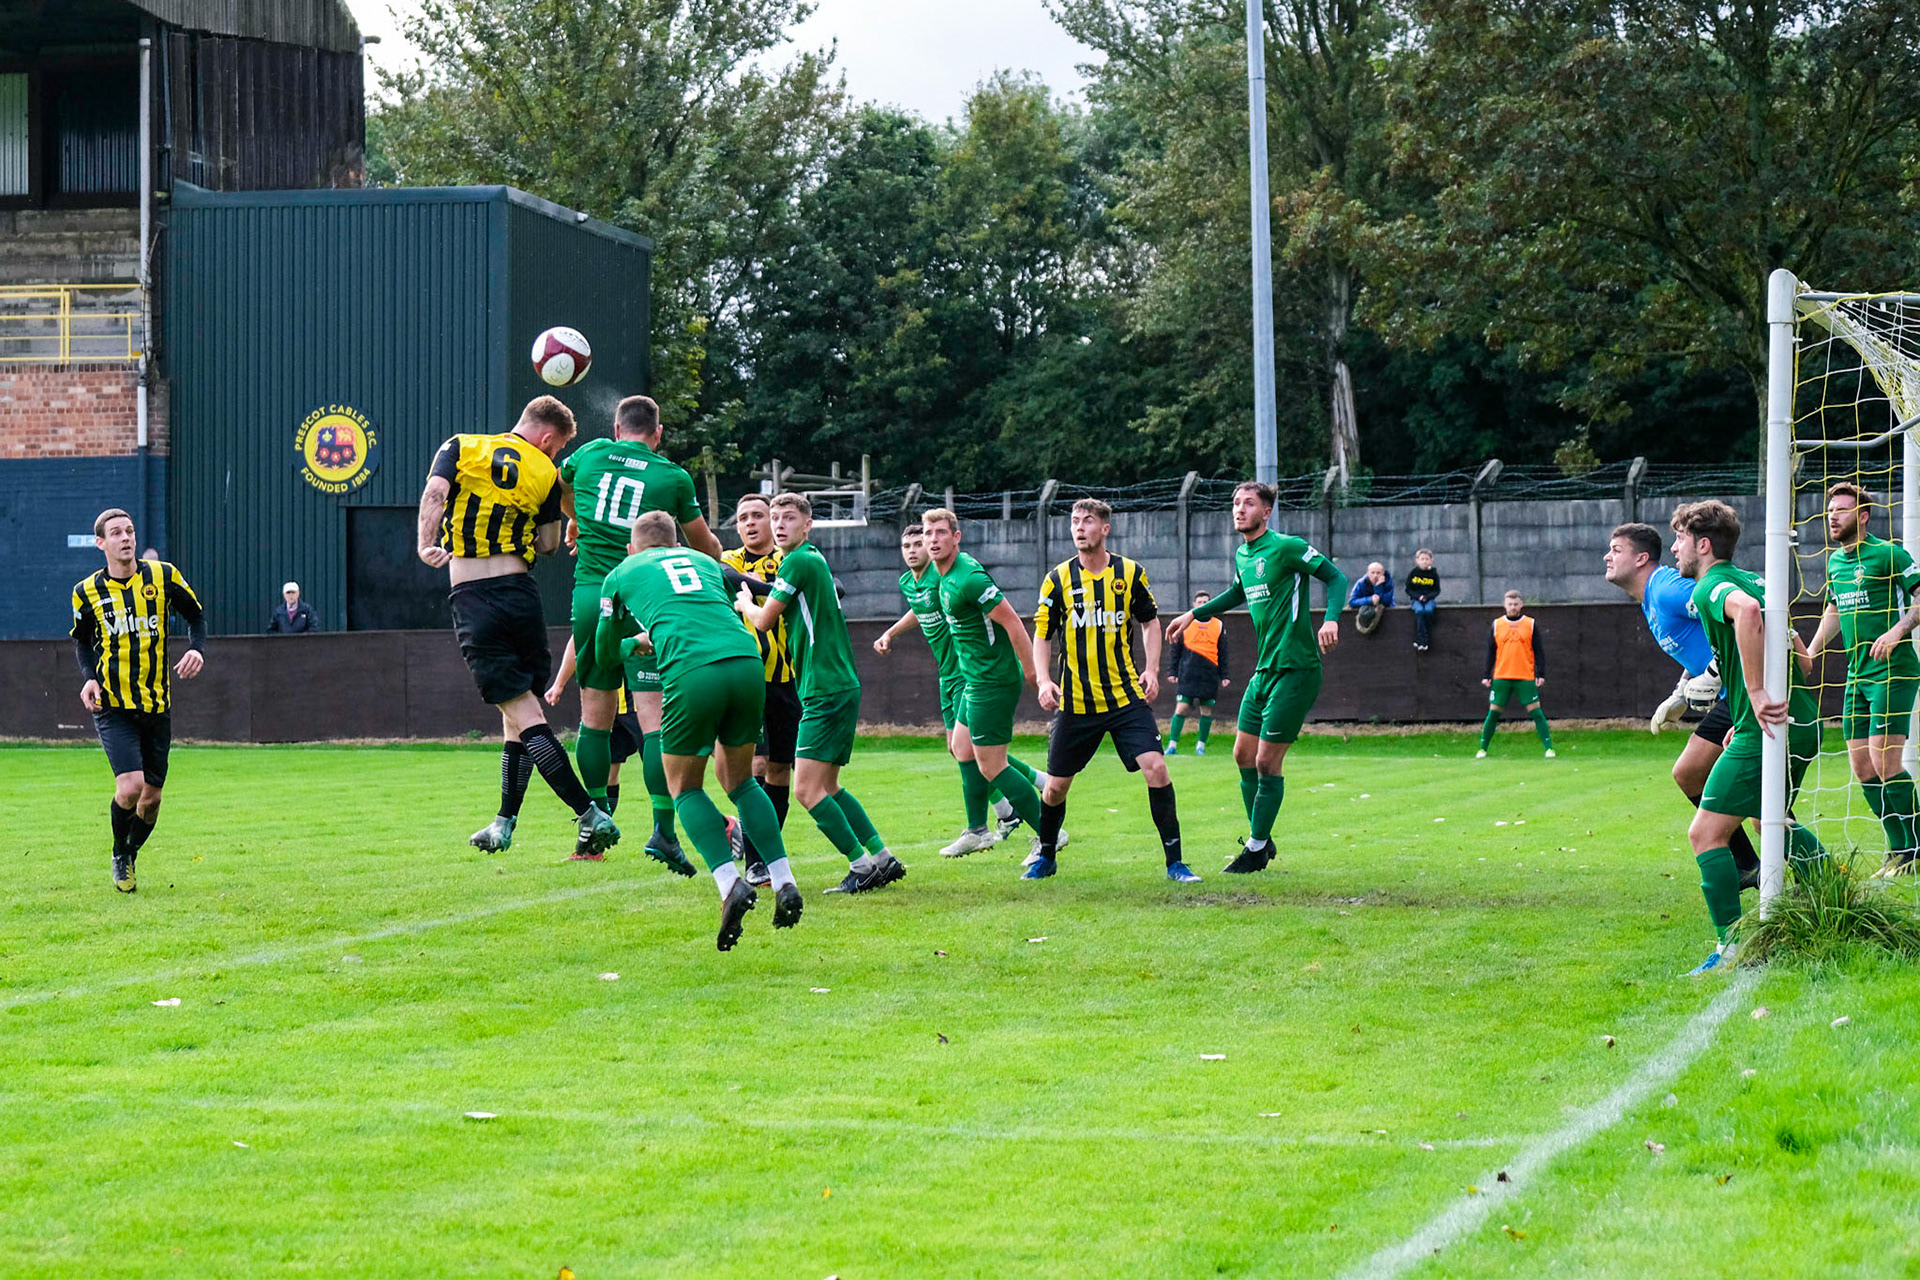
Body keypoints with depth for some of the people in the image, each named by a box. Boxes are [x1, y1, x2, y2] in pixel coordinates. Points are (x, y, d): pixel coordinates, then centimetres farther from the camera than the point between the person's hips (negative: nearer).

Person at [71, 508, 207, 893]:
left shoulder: (163, 576, 0)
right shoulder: (87, 592, -1)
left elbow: (196, 615, 12)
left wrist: (197, 649, -7)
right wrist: (89, 677, -4)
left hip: (157, 704, 2)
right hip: (113, 706, -2)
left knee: (152, 796, 5)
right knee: (131, 785, -19)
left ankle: (132, 854, 33)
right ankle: (120, 856, 8)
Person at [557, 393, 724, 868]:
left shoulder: (591, 454, 8)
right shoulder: (674, 478, 1)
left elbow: (560, 489, 32)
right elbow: (706, 546, 14)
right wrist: (722, 563, 37)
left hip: (589, 595, 3)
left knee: (595, 713, 13)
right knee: (654, 715, -6)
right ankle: (663, 827, -15)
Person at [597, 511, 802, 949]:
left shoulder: (621, 575, 23)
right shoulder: (703, 561, 31)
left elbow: (605, 657, 32)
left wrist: (638, 642, 53)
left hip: (691, 675, -4)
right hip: (747, 662, 4)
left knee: (685, 787, 13)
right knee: (740, 779, 21)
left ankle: (730, 883, -8)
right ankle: (784, 883, 7)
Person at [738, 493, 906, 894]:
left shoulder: (798, 561, -11)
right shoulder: (815, 560, 17)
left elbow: (764, 621, -6)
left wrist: (743, 602, 14)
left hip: (827, 691, -10)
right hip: (838, 686, 10)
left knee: (807, 789, -11)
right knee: (828, 787, 14)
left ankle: (862, 863, -10)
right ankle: (882, 857, 14)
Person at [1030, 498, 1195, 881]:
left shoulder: (1131, 573, 1)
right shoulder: (1058, 579, -1)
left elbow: (1150, 621, 15)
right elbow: (1042, 635, 5)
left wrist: (1151, 668, 1)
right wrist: (1044, 681, -10)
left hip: (1127, 696, 0)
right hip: (1075, 702, 0)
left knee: (1155, 768, -15)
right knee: (1056, 785, 4)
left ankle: (1174, 862, -6)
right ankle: (1046, 857, 30)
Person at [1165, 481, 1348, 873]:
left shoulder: (1286, 547, -12)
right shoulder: (1241, 555, 12)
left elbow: (1336, 577, -11)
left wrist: (1331, 619, -27)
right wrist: (1194, 614, 35)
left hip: (1296, 669, -8)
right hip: (1264, 670, 8)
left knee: (1267, 761, -6)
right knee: (1243, 755, 10)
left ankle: (1256, 849, 5)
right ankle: (1262, 840, 23)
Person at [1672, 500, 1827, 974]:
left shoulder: (1711, 587, -9)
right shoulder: (1748, 581, 20)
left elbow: (1747, 611, -35)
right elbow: (1803, 662, 24)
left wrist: (1756, 694, -33)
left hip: (1766, 730, -10)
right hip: (1802, 723, 10)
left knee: (1705, 832, -9)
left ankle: (1732, 948, -13)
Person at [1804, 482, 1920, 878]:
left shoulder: (1887, 554, -9)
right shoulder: (1835, 561, 14)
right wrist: (1809, 654, 26)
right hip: (1857, 677, 8)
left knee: (1885, 763, -15)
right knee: (1862, 767, 4)